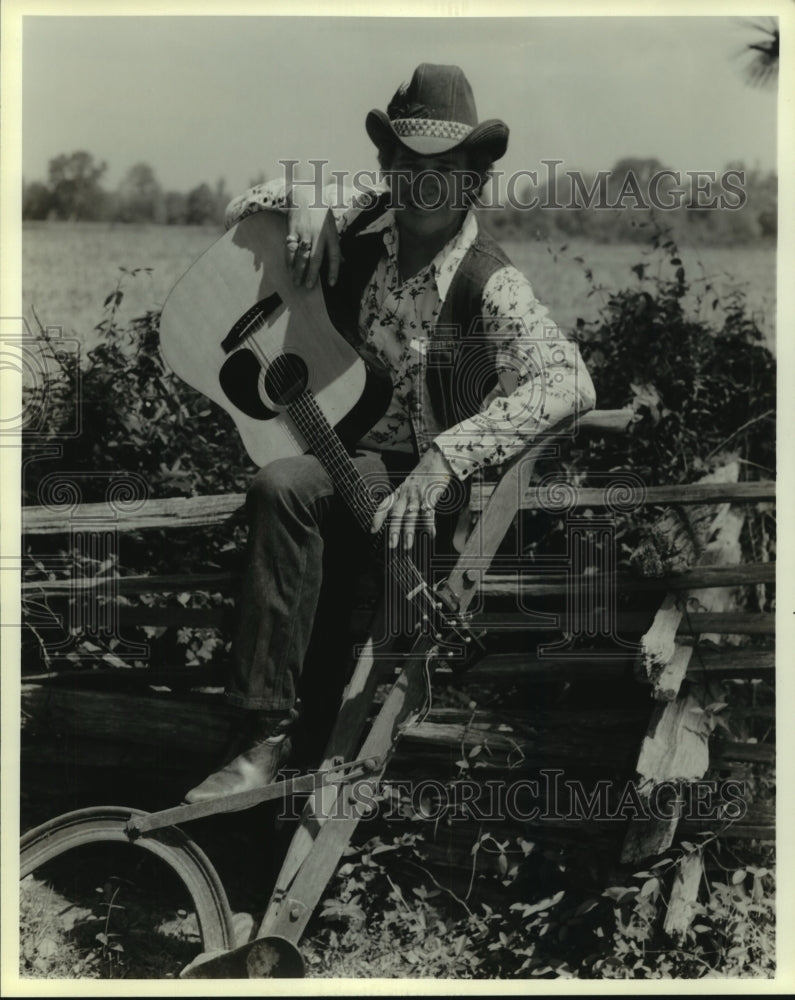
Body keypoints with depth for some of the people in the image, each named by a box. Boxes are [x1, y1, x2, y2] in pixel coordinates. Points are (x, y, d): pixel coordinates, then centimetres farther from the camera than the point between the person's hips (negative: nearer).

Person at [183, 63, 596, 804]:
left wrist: (442, 458, -41)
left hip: (419, 481, -6)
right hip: (345, 451, 6)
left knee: (283, 489, -30)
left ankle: (269, 733, -24)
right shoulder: (363, 227, 2)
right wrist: (299, 200, -3)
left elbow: (568, 383, -33)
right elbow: (244, 208, 22)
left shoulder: (491, 286, -16)